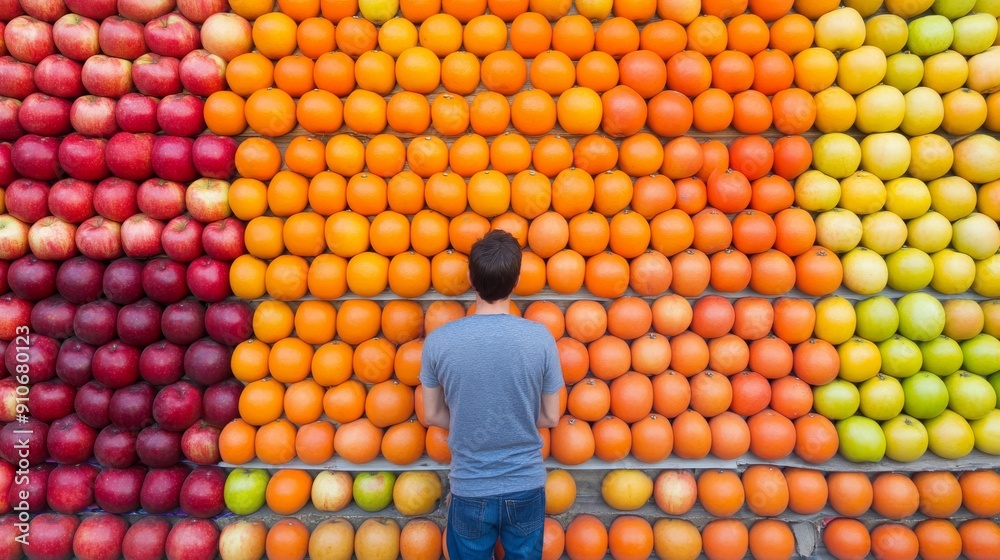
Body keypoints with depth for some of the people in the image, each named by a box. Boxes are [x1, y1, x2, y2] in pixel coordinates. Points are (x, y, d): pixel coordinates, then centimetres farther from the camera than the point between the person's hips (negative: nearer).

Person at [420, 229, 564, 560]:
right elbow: (551, 418, -5)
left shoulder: (439, 340, -15)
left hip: (470, 488, 0)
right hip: (526, 485, 1)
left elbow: (432, 415, -2)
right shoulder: (540, 337, -16)